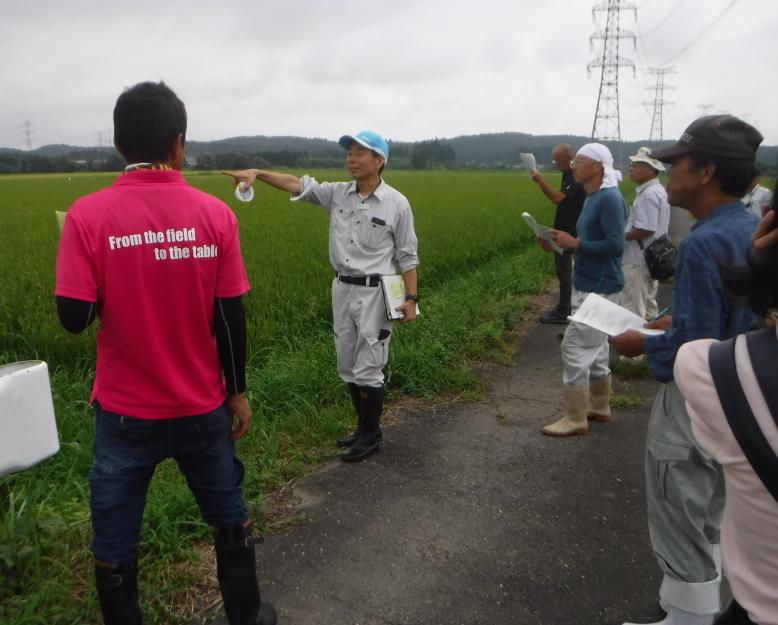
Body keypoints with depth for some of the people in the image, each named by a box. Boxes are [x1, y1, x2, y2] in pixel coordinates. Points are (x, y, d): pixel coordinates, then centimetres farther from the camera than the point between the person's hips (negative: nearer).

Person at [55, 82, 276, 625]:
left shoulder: (88, 216, -11)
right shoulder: (215, 214, -9)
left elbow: (75, 317, -12)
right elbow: (231, 317, -7)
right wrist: (238, 392, 5)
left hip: (125, 412, -1)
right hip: (201, 408, 1)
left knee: (115, 543, 18)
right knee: (230, 521, 22)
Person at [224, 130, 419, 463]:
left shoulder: (397, 203, -7)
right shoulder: (337, 194, 4)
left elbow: (407, 255, -4)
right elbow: (298, 184, -5)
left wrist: (411, 297, -8)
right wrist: (258, 172, -19)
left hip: (374, 292, -5)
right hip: (343, 289, 6)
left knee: (367, 370, 0)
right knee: (347, 367, 14)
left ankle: (370, 436, 18)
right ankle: (365, 427, 32)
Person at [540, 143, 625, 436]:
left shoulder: (610, 198, -18)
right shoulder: (593, 197, 12)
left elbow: (615, 245, -25)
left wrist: (575, 243, -20)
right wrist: (563, 242, 3)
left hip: (599, 288, -10)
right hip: (588, 285, 10)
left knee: (575, 348, -7)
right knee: (594, 348, 17)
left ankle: (575, 419, 4)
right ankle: (600, 407, 30)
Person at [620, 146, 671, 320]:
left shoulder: (649, 194, -18)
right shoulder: (657, 191, 14)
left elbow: (644, 229, -24)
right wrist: (623, 234, 12)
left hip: (638, 261, -10)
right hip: (650, 259, 10)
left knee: (632, 312, -4)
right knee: (648, 308, 18)